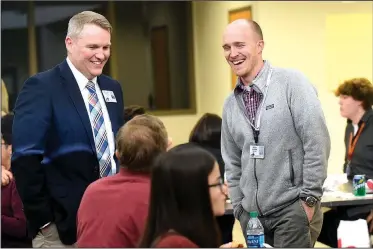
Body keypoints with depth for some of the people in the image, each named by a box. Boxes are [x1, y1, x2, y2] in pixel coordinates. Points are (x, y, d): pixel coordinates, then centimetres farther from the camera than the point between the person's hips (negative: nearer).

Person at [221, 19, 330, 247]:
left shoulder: (292, 83, -7)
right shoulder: (231, 104, 10)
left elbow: (317, 142, -11)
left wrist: (309, 198, -12)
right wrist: (240, 207, 10)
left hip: (293, 209, -5)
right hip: (252, 214, 5)